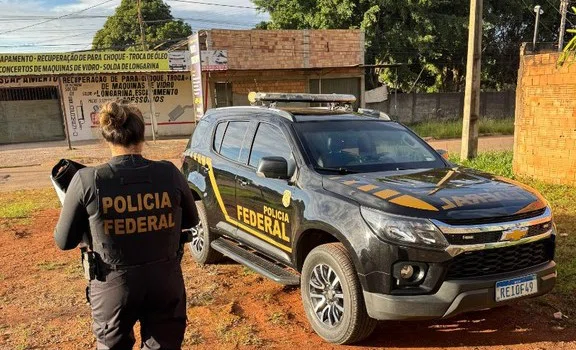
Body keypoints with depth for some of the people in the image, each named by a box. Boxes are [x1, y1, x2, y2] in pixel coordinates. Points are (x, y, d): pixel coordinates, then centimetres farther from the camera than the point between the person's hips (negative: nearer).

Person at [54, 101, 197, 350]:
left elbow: (64, 241, -4)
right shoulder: (170, 173, -11)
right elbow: (191, 220, 6)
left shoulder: (87, 181, -16)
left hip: (114, 285, 0)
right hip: (165, 282, 1)